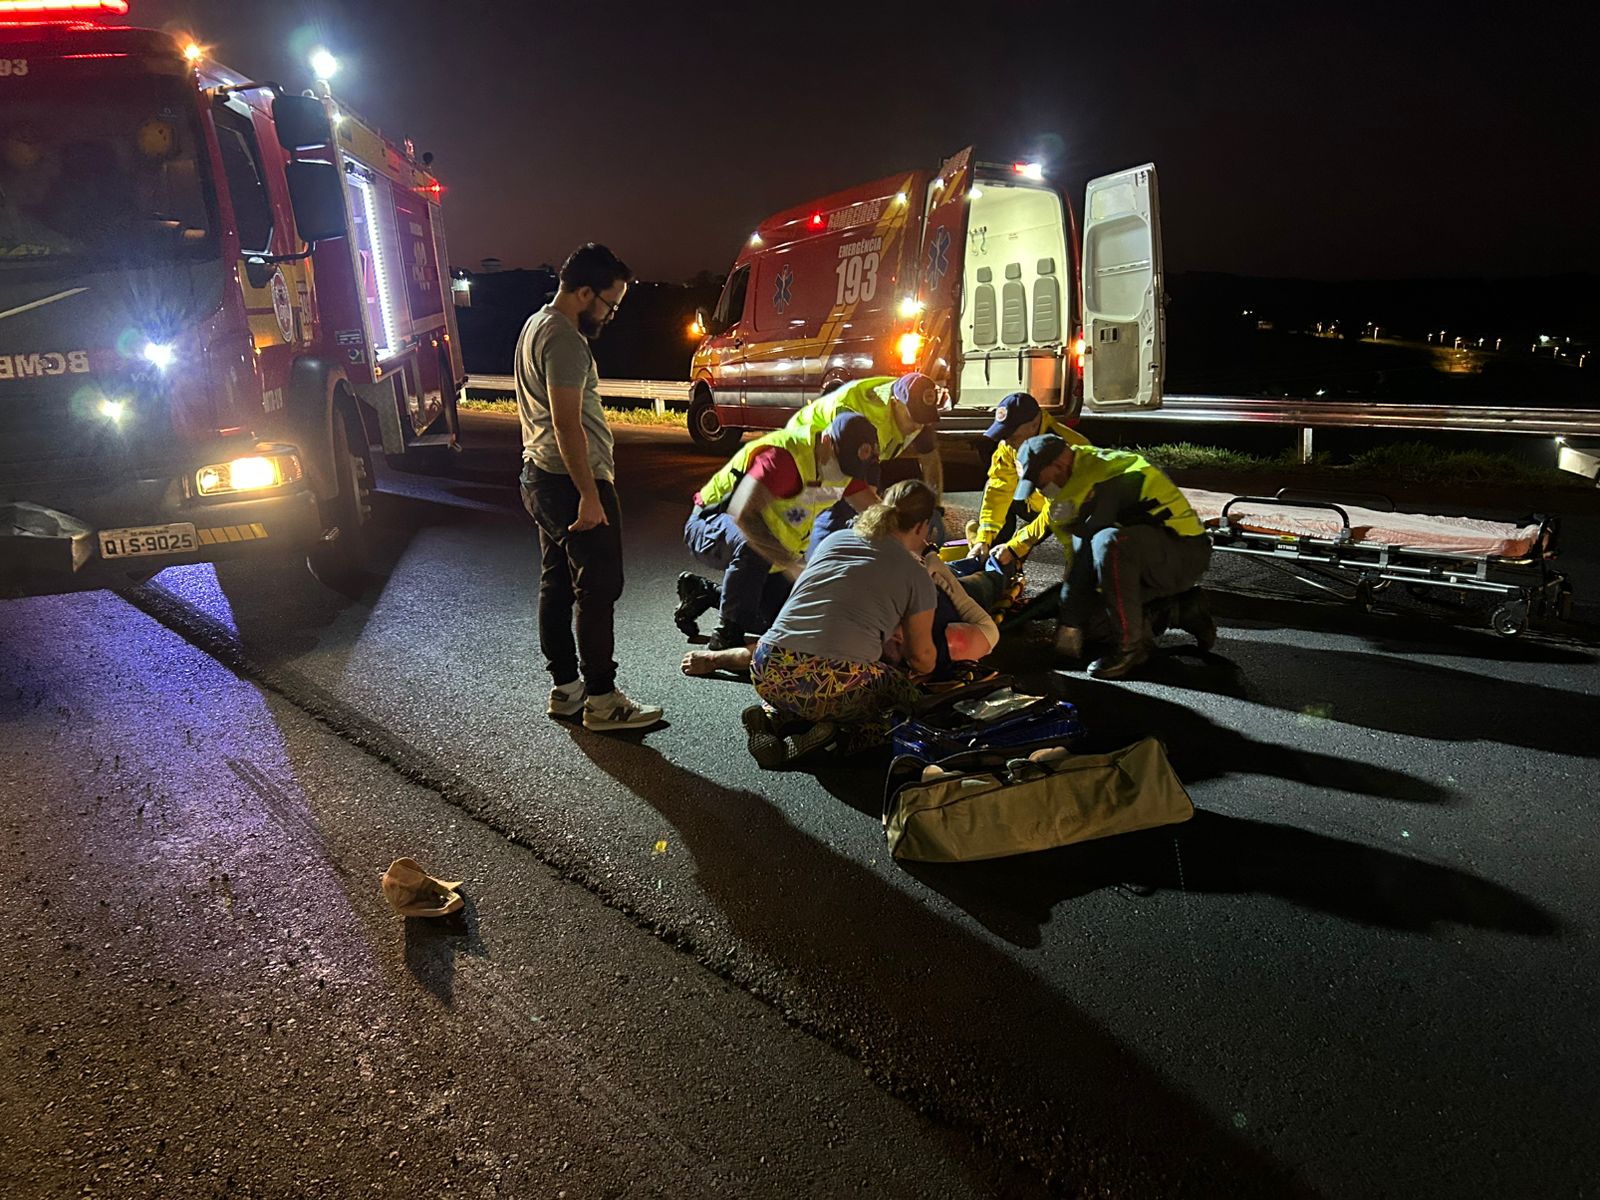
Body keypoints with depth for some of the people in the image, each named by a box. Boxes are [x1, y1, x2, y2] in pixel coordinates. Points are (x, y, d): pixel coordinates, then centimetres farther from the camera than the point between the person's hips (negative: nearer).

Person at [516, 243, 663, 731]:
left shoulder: (536, 325, 15)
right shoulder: (564, 340, -18)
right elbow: (567, 424, -24)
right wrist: (589, 495, -23)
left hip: (540, 477, 11)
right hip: (572, 481, -11)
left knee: (556, 583, 13)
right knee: (597, 589, -4)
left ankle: (565, 688, 22)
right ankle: (602, 700, 2)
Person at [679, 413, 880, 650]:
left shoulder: (845, 464, -7)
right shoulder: (783, 455, -33)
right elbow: (743, 515, -43)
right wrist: (789, 563, -48)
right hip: (710, 525, -8)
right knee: (752, 547, -41)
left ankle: (702, 592, 16)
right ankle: (726, 635, -23)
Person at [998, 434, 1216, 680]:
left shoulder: (1099, 483, -26)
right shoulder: (1078, 469, 4)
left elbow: (1084, 557, -25)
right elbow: (1047, 521, 21)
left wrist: (1069, 625, -21)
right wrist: (1013, 550, 13)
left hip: (1185, 552, -10)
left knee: (1108, 543, -36)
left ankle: (1132, 647, -22)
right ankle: (1183, 611, 17)